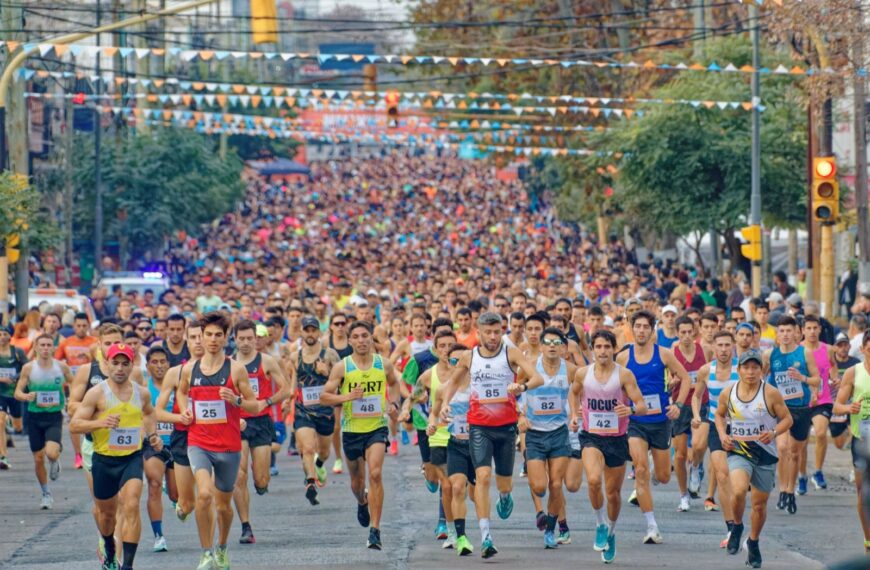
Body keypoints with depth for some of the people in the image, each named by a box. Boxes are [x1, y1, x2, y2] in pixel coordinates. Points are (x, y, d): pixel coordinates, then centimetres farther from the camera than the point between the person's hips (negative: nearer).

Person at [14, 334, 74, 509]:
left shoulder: (61, 367, -1)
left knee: (51, 453, -23)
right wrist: (27, 396, -21)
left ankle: (55, 462, 15)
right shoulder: (28, 368, -2)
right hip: (35, 417, 1)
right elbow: (18, 392, 1)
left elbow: (74, 386, 14)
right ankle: (46, 495, 22)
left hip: (54, 416, -1)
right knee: (38, 459, 5)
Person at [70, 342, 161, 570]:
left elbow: (149, 413, 27)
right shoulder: (97, 393, -9)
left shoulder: (142, 392, 3)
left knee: (131, 507, -18)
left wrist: (153, 435, 10)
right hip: (104, 460, -1)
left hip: (132, 459, 1)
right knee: (106, 511, 15)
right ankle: (109, 549, 46)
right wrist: (101, 423, -27)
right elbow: (74, 425, -12)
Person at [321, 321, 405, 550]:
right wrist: (347, 396, -21)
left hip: (377, 428, -1)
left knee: (375, 474, -20)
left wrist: (393, 403, 3)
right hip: (351, 429, 1)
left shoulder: (384, 364, -1)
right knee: (357, 480, 15)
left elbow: (394, 384, 21)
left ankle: (375, 531, -18)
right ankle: (362, 502, 54)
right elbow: (324, 396, -5)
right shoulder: (342, 367, -6)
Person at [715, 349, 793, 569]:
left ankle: (753, 542, 36)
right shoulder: (728, 393, -3)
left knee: (760, 504, 9)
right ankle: (737, 526, 4)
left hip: (765, 454, 0)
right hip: (738, 452, 0)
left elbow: (787, 419, -2)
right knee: (738, 491, -27)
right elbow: (720, 414, 15)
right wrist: (722, 434, -2)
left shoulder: (771, 393, -10)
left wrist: (774, 433, -20)